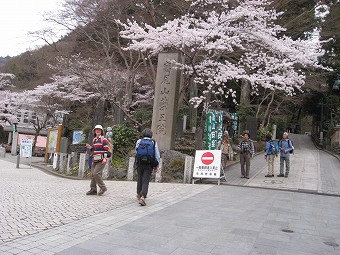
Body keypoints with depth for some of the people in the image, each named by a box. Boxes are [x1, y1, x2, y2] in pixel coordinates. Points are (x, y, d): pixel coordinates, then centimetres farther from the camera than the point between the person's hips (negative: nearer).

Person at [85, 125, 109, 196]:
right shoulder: (94, 140, 17)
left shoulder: (103, 139, -6)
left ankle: (103, 188, -2)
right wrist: (90, 147, 3)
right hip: (95, 160, 8)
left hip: (101, 160, -8)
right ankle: (93, 189, 14)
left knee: (96, 173, -15)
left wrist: (105, 158, -22)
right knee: (92, 174, 6)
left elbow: (106, 149, -12)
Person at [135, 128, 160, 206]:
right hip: (149, 165, -2)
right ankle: (142, 197, -17)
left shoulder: (139, 141, -1)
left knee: (139, 179, 19)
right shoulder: (154, 143, -3)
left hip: (140, 164, 2)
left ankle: (139, 194, 34)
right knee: (145, 181, -1)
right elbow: (157, 156, 0)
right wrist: (156, 166, 9)